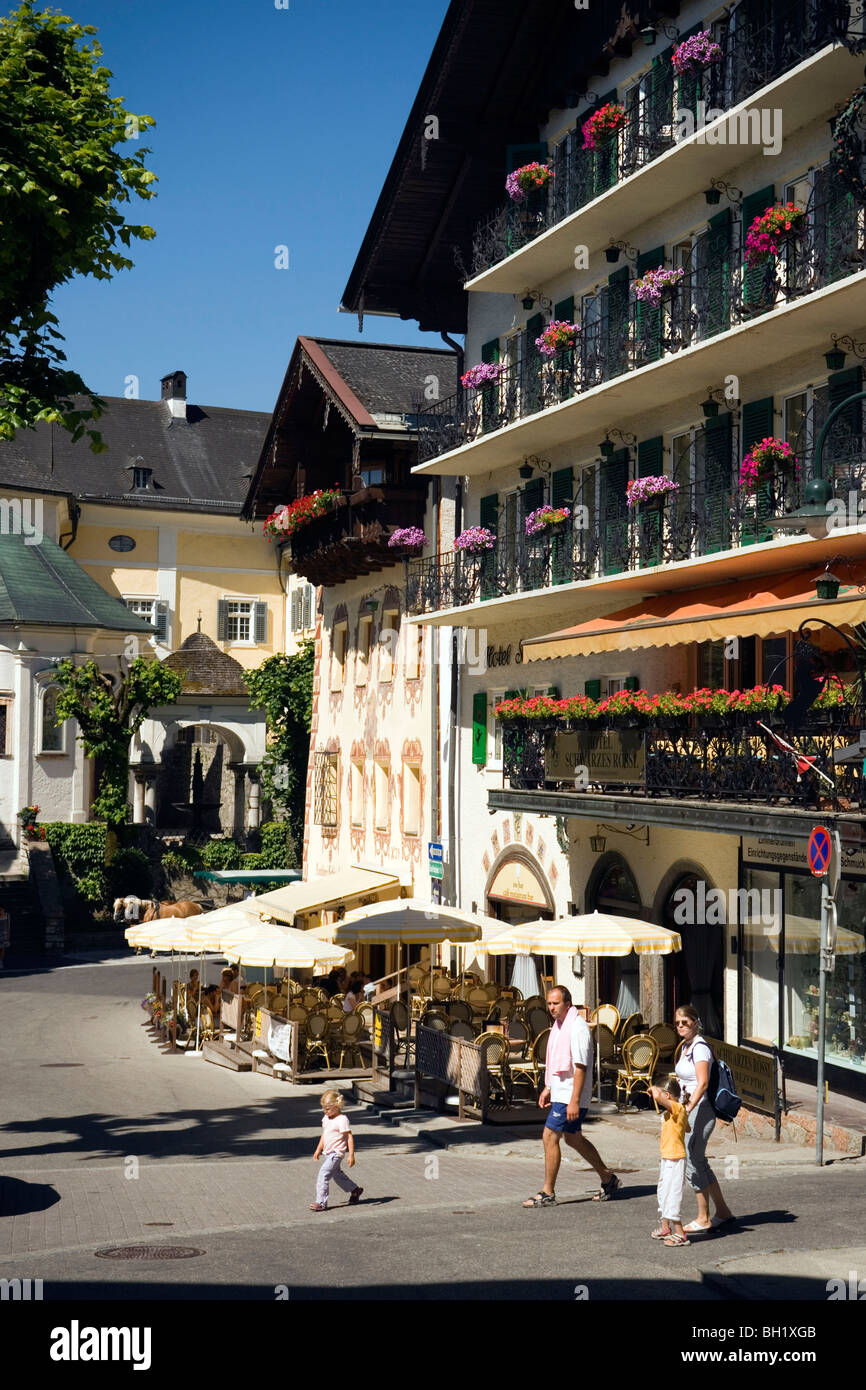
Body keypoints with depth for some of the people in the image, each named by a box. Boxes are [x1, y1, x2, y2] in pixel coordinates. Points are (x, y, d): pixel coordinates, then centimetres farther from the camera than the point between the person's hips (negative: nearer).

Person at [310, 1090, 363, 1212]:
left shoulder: (342, 1120, -16)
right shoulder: (326, 1119, 9)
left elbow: (349, 1137, -16)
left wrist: (351, 1155, -18)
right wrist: (318, 1150, 21)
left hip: (336, 1152, -9)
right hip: (328, 1153, 9)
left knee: (323, 1173, -16)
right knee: (337, 1174, 20)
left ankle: (321, 1202, -13)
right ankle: (355, 1190, 40)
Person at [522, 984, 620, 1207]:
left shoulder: (577, 1028, -18)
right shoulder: (558, 1026, 12)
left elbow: (580, 1067, -22)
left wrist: (574, 1101, -25)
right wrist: (548, 1088, 22)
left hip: (570, 1095, -10)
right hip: (560, 1092, 10)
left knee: (550, 1137, -9)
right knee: (573, 1139, 17)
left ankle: (548, 1192, -1)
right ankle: (608, 1180, 30)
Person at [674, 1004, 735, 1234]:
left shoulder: (700, 1047, -15)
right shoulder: (686, 1047, 14)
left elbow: (703, 1083, -24)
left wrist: (688, 1108, -31)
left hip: (700, 1110, -10)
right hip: (688, 1108, 10)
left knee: (692, 1163, -4)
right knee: (699, 1163, 14)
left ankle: (703, 1219, 6)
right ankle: (723, 1212, 25)